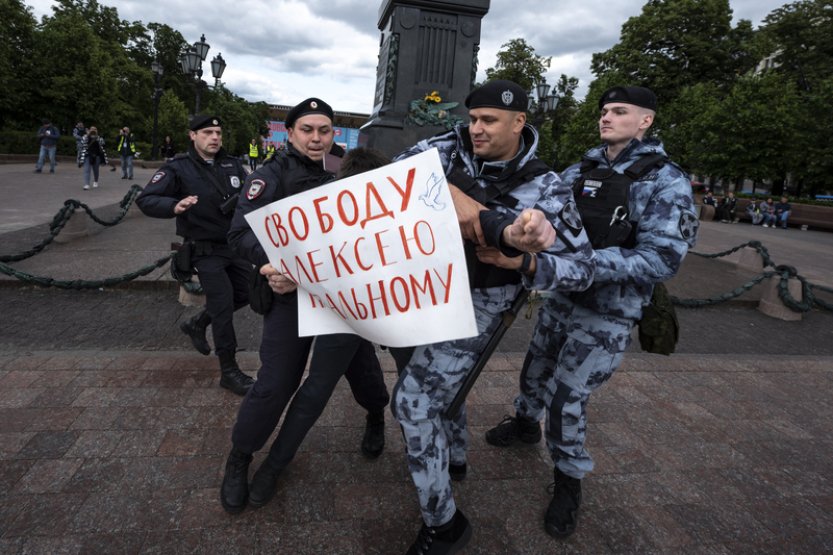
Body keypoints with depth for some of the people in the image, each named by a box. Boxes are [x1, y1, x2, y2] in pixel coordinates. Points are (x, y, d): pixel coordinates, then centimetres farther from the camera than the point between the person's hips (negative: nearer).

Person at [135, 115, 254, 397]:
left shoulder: (233, 164, 4)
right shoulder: (179, 168, -9)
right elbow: (145, 200, -14)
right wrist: (175, 206, -33)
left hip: (235, 244, 6)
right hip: (205, 250, -6)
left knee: (245, 293, 13)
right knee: (223, 303, -8)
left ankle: (197, 324, 37)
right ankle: (229, 371, 5)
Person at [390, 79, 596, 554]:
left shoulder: (546, 189, -15)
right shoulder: (457, 146, -5)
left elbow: (583, 268, -11)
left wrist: (524, 263, -32)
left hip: (476, 303, -6)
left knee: (414, 399, -8)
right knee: (441, 379, 23)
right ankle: (453, 458, 51)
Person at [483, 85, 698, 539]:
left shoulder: (666, 181, -13)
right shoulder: (579, 170, 2)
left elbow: (662, 259, -22)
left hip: (608, 314, -5)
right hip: (559, 299, 5)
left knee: (567, 399, -1)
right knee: (536, 371, 21)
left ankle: (569, 480, 25)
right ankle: (525, 422, 51)